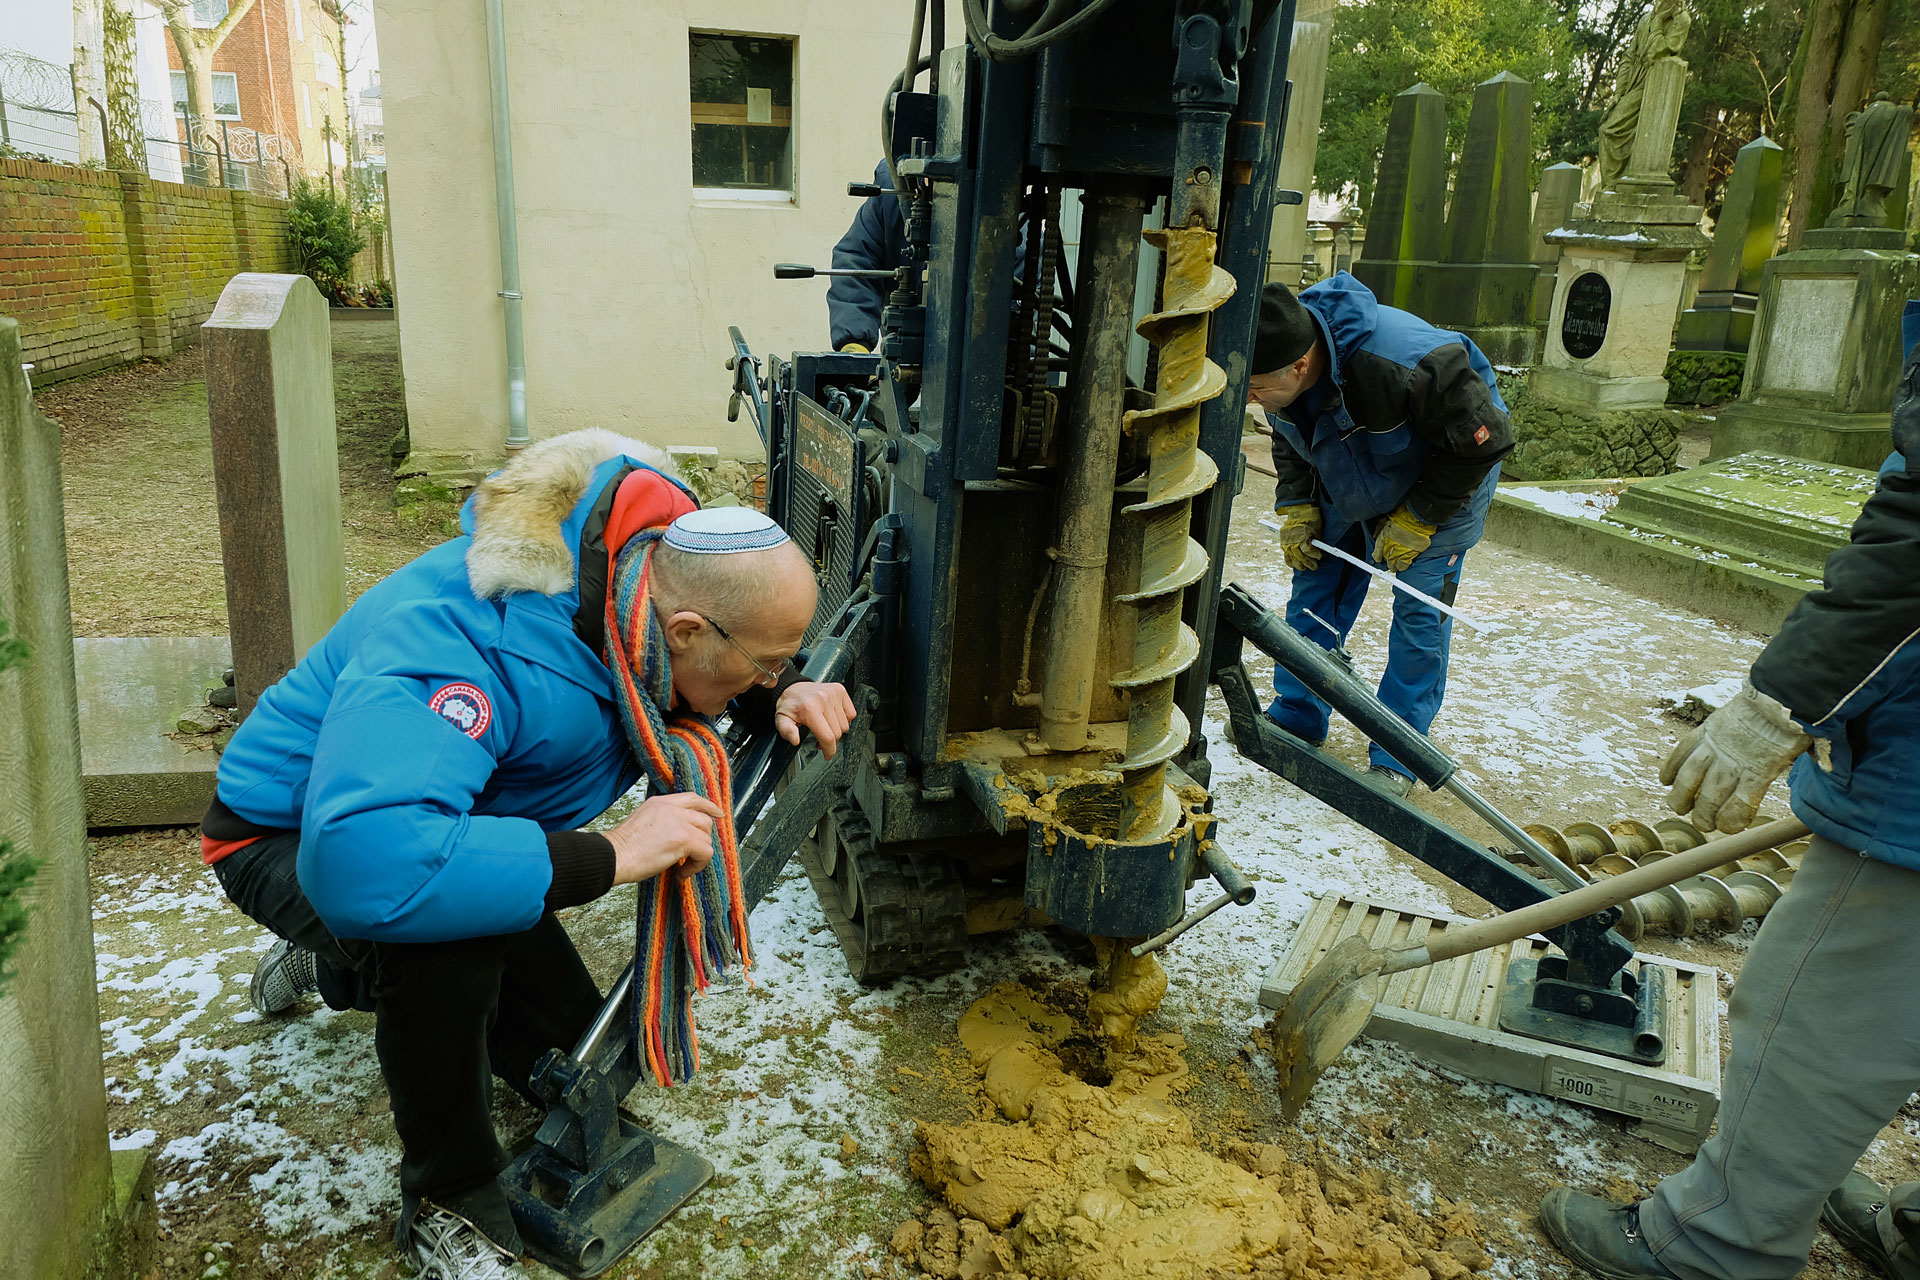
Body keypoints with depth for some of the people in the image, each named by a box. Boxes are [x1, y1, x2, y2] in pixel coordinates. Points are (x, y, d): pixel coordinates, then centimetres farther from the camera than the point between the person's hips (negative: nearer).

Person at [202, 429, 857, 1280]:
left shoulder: (641, 571, -19)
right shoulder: (469, 644, -44)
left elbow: (740, 664, 5)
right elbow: (363, 859, -56)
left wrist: (783, 692, -19)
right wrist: (610, 855, -48)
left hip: (448, 818, 7)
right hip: (294, 840, -7)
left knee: (573, 1062, 11)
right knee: (446, 938, -40)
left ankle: (339, 968, 36)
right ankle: (447, 1204, -10)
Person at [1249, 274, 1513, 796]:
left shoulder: (1402, 363, -42)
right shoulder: (1281, 368, -21)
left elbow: (1481, 441, -28)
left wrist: (1415, 521, -23)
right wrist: (1297, 507, -9)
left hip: (1447, 475, -6)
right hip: (1349, 484, 6)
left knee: (1419, 611, -7)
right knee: (1315, 589, 3)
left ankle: (1397, 758, 4)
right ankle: (1295, 718, 17)